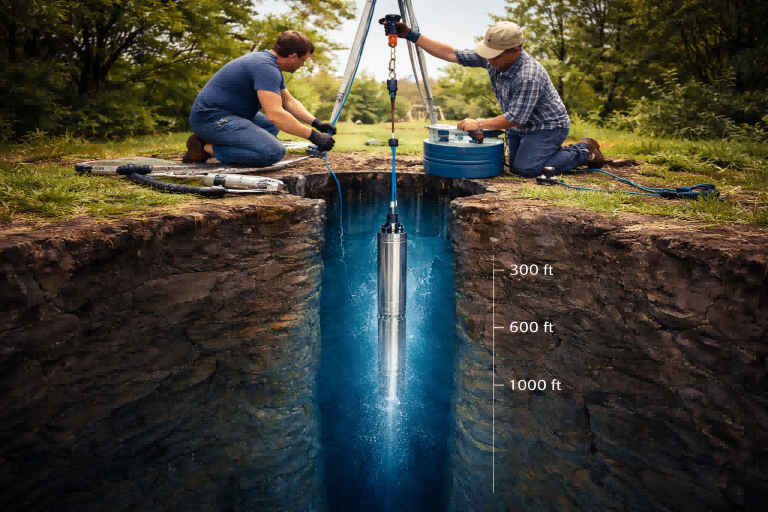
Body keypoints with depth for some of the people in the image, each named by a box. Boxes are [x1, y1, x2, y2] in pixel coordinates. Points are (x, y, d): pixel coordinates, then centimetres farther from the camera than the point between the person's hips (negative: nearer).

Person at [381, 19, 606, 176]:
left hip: (548, 126, -8)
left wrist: (479, 124, -25)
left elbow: (513, 119, -31)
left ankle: (583, 151, 1)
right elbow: (452, 54, -14)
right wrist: (410, 35, -19)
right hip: (520, 125, 8)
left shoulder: (528, 76, -36)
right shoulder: (491, 58, -13)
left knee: (527, 169, -19)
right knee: (515, 166, 14)